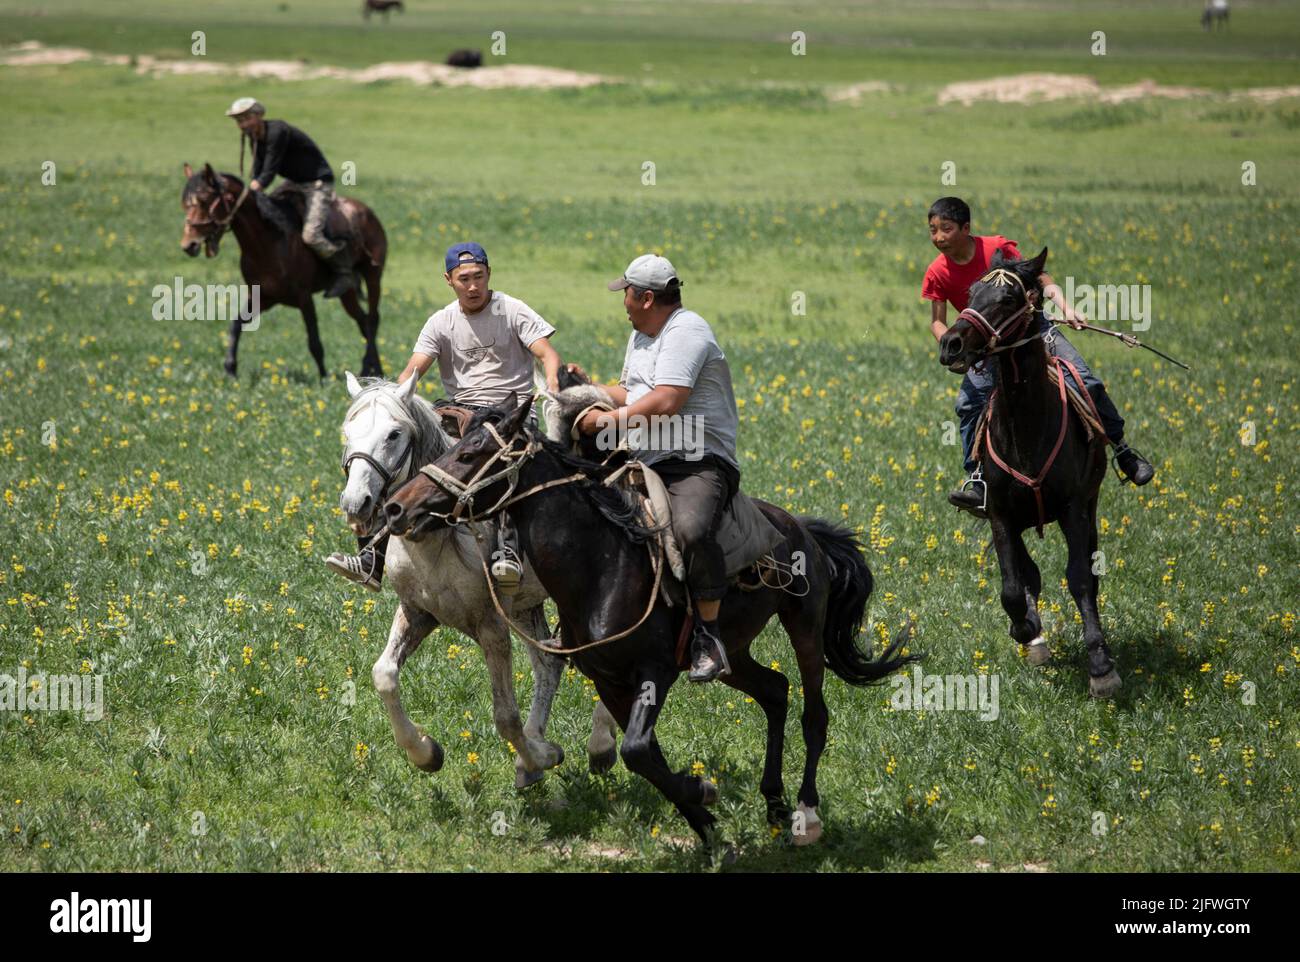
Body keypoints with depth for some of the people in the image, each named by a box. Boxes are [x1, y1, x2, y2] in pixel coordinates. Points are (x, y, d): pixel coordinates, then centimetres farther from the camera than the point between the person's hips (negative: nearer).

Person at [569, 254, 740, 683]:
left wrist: (609, 419, -15)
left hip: (698, 461, -10)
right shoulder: (641, 336, 21)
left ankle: (709, 635, -27)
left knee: (691, 529, -38)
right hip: (648, 464, 10)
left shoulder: (685, 331, -13)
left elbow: (666, 401, -24)